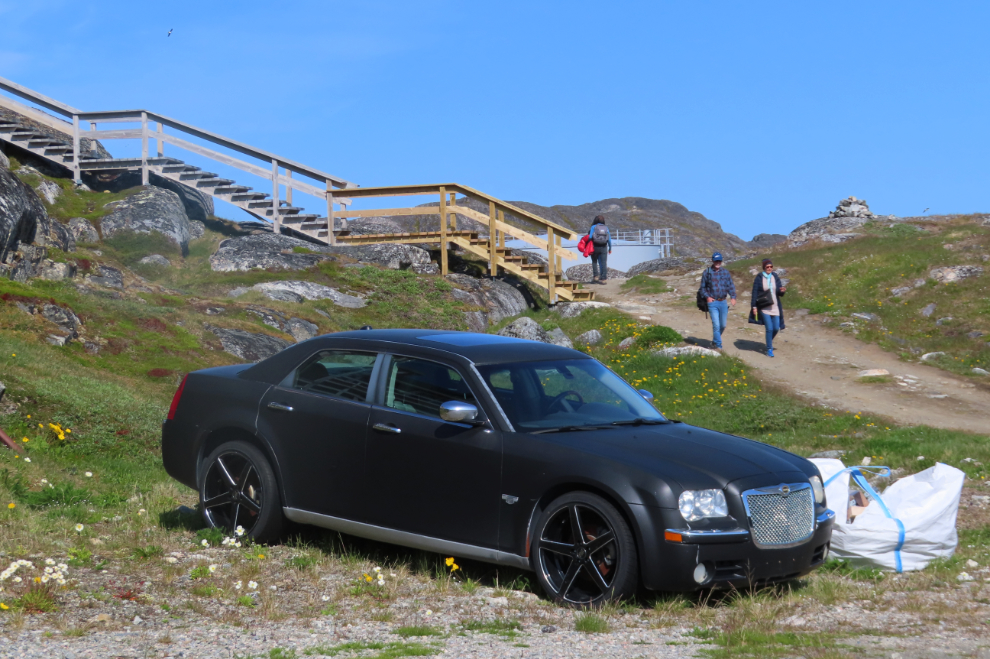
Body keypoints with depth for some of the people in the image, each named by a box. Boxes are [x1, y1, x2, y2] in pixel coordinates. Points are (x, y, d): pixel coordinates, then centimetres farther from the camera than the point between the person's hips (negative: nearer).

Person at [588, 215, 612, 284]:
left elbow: (590, 237, -11)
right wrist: (610, 248, 13)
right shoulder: (606, 228, 6)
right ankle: (603, 279, -5)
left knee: (594, 262, 16)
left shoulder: (593, 227, -2)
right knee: (603, 263, 1)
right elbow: (609, 239, 4)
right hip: (603, 247, 2)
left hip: (595, 247, -2)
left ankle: (595, 276, 6)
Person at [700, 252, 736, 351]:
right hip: (713, 302, -3)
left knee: (723, 325, 10)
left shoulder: (725, 272, 6)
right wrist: (707, 296, -8)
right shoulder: (707, 273, 0)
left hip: (723, 302, 3)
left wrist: (733, 297, -8)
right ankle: (718, 346, -4)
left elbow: (731, 286, 7)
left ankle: (715, 341, 32)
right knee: (716, 325, -10)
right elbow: (703, 287, 8)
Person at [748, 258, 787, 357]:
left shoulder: (775, 277, 4)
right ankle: (769, 349, 5)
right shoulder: (759, 278, -5)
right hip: (764, 307, -4)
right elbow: (755, 292, -5)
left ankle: (769, 342, 33)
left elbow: (779, 292, 4)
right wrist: (754, 306, -9)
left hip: (775, 307, 4)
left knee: (776, 328, 4)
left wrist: (782, 291, -20)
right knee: (769, 328, -9)